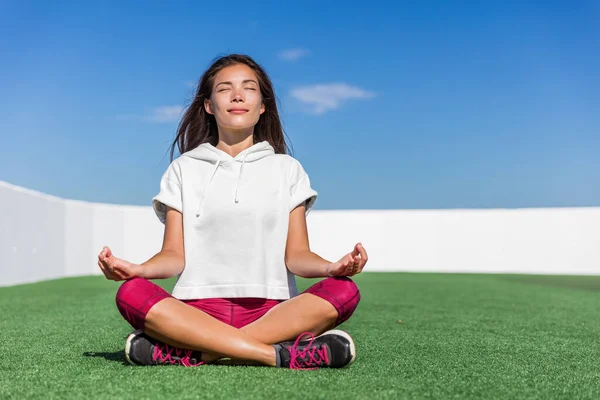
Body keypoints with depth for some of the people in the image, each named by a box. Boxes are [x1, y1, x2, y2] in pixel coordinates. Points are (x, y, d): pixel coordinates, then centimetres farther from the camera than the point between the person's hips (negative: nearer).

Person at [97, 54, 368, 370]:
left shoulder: (287, 169, 15)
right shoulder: (184, 169, 14)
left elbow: (296, 254, 6)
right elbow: (174, 255, 6)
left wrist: (332, 267, -17)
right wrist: (135, 269, -17)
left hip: (270, 310, 1)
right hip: (198, 310, 0)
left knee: (344, 291, -28)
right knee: (131, 293, -30)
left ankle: (190, 353, -30)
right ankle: (284, 354, -33)